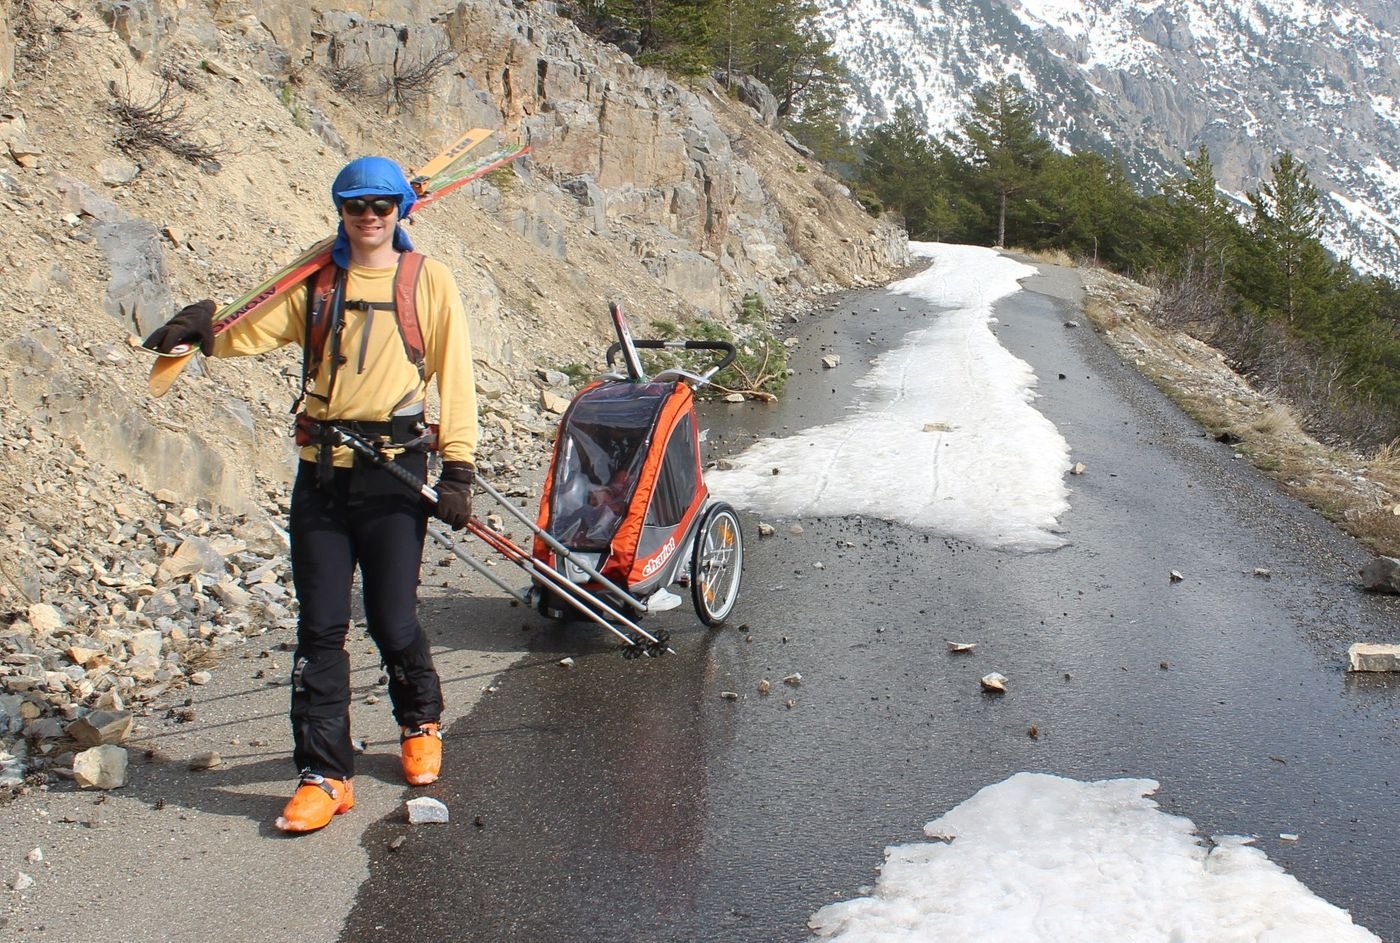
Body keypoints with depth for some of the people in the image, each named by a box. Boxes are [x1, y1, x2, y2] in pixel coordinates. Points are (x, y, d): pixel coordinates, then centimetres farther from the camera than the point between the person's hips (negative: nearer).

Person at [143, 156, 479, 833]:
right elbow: (248, 332, 3)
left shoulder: (428, 280, 3)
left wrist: (458, 468, -8)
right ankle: (324, 775, 9)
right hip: (320, 473, 3)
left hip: (393, 472, -3)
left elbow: (453, 375, -2)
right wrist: (204, 329, -19)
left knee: (392, 621, 0)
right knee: (320, 627, 1)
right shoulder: (315, 283, 12)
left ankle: (420, 723, 31)